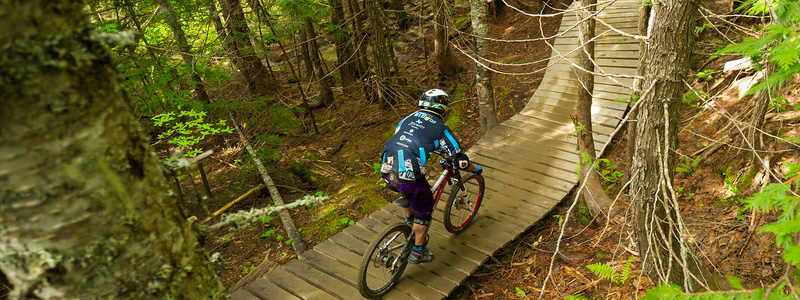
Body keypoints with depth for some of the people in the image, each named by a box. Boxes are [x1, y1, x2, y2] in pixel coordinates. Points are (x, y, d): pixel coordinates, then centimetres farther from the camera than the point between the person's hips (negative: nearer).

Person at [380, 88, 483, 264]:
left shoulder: (409, 118, 21)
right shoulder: (441, 128, 8)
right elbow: (460, 161, 8)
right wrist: (476, 169, 30)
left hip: (387, 171, 6)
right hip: (409, 174, -6)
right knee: (424, 209, 17)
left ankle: (409, 219, 44)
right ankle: (418, 253, 24)